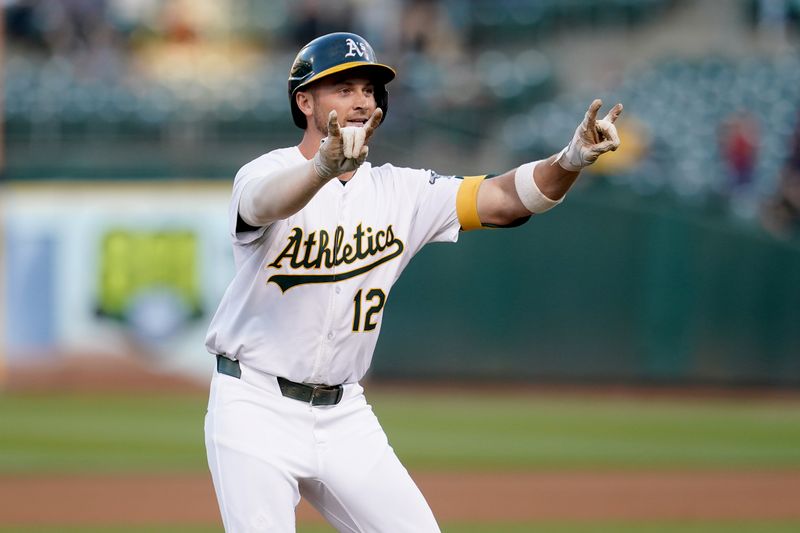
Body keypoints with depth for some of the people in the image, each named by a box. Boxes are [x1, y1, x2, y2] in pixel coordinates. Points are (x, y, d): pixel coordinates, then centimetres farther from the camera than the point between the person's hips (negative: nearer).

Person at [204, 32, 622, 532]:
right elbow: (268, 201, -36)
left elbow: (502, 199, -7)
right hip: (256, 410, -5)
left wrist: (573, 158, -27)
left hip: (345, 415, 5)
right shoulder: (265, 172, -11)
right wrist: (324, 167, -58)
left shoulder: (398, 191, 5)